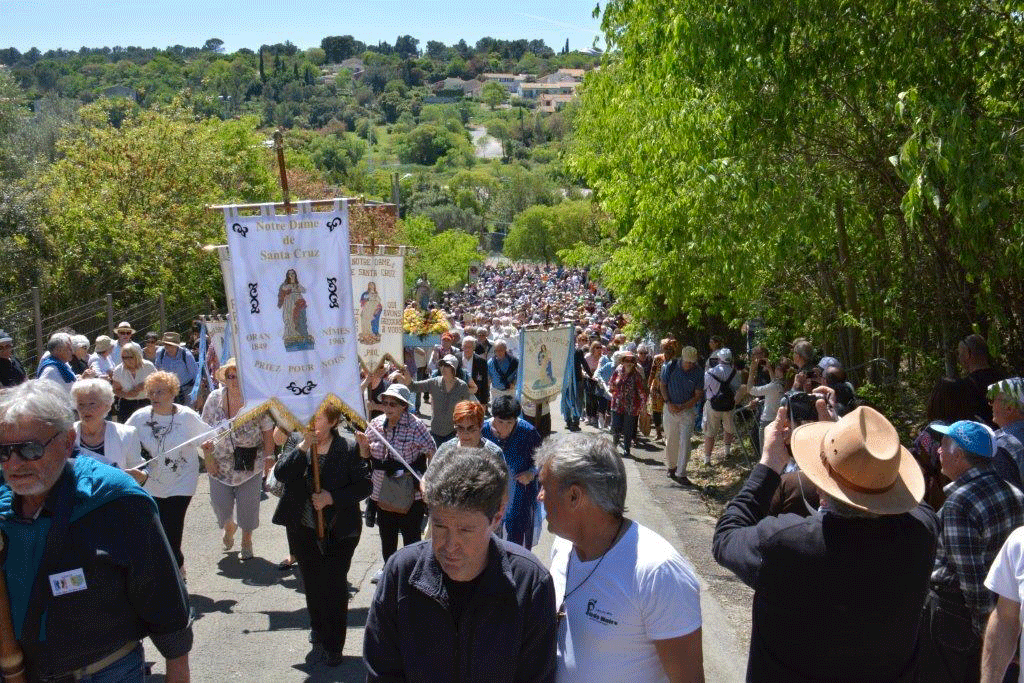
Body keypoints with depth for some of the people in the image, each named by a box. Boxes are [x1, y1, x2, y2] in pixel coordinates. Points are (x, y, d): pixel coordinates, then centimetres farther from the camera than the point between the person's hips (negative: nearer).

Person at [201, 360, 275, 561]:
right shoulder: (215, 398, -3)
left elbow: (268, 430, -3)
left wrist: (269, 456, -6)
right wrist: (208, 457, -2)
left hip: (250, 463, -2)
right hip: (221, 463, 2)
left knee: (248, 504, 3)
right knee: (220, 504, 6)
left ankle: (246, 541, 28)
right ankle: (229, 528, 41)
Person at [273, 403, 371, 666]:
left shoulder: (349, 448, -11)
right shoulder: (297, 446, -2)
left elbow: (364, 485, -10)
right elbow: (280, 474, -15)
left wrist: (332, 497, -19)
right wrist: (303, 446, -24)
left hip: (339, 532, -3)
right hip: (303, 530, 3)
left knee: (335, 586, 2)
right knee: (312, 586, 17)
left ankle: (333, 646, 18)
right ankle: (319, 639, 37)